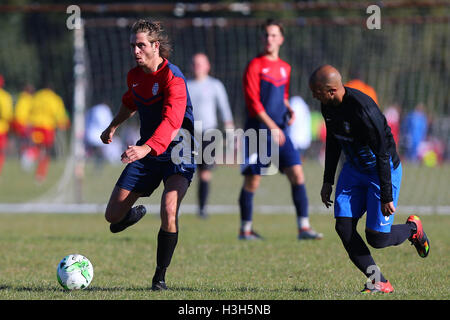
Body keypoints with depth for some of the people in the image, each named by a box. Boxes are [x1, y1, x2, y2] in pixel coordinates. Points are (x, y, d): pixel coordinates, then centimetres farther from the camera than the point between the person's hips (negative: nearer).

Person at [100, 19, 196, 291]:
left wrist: (147, 148, -51)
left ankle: (160, 276, -10)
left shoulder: (173, 79, -22)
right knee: (113, 216, 2)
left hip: (177, 150, -6)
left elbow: (172, 121, -37)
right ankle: (135, 214, 42)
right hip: (145, 152, 6)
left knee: (169, 210, -29)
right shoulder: (135, 75, 2)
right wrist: (113, 126, 27)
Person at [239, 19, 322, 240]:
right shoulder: (255, 66, -5)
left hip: (279, 131, 5)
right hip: (257, 131, -5)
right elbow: (253, 101, -12)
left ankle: (304, 227, -7)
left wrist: (289, 110, 5)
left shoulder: (285, 68, 14)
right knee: (252, 181, 0)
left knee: (297, 174, -7)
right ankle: (245, 229, 13)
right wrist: (271, 126, -20)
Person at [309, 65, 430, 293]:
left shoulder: (364, 109, -32)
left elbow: (383, 155, -27)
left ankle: (412, 228, 26)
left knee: (376, 238, -7)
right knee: (344, 228, -8)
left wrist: (386, 197, -24)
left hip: (384, 170, -7)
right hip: (354, 169, 7)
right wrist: (328, 181, 13)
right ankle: (378, 282, 2)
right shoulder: (328, 105, -6)